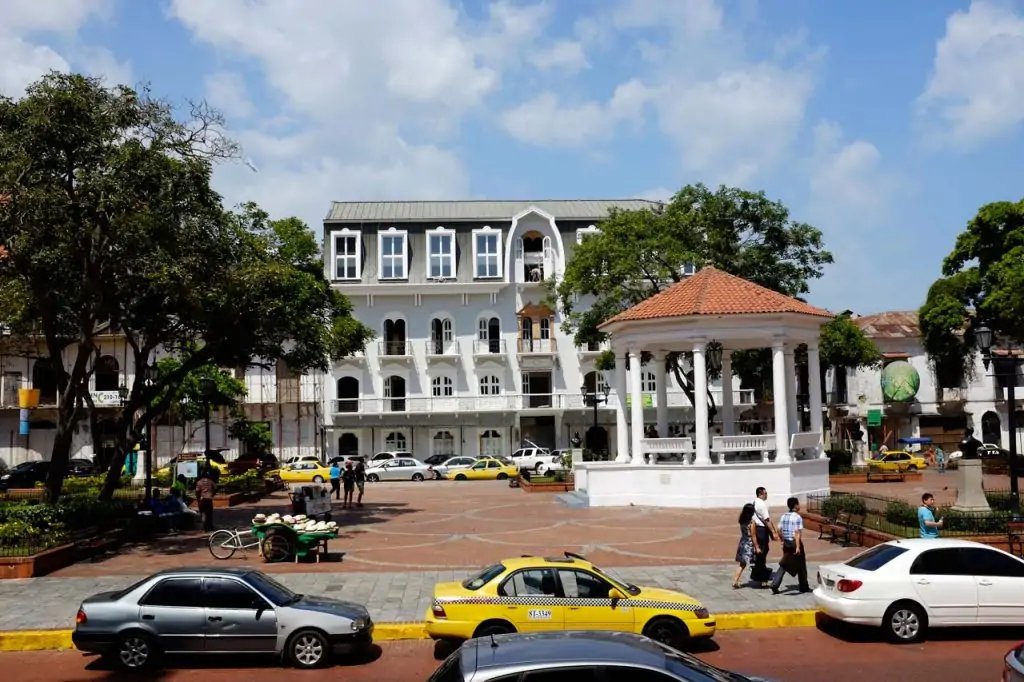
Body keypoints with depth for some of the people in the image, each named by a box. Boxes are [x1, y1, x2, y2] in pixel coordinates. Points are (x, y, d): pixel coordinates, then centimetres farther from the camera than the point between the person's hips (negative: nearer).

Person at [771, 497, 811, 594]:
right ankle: (804, 587, 23)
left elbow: (779, 530, 8)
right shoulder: (797, 517, -14)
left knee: (784, 564, 8)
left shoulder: (784, 516, 6)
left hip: (786, 543, 6)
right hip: (795, 542, -6)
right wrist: (798, 547, -22)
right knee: (801, 565, 12)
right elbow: (797, 533, -20)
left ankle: (775, 584, -6)